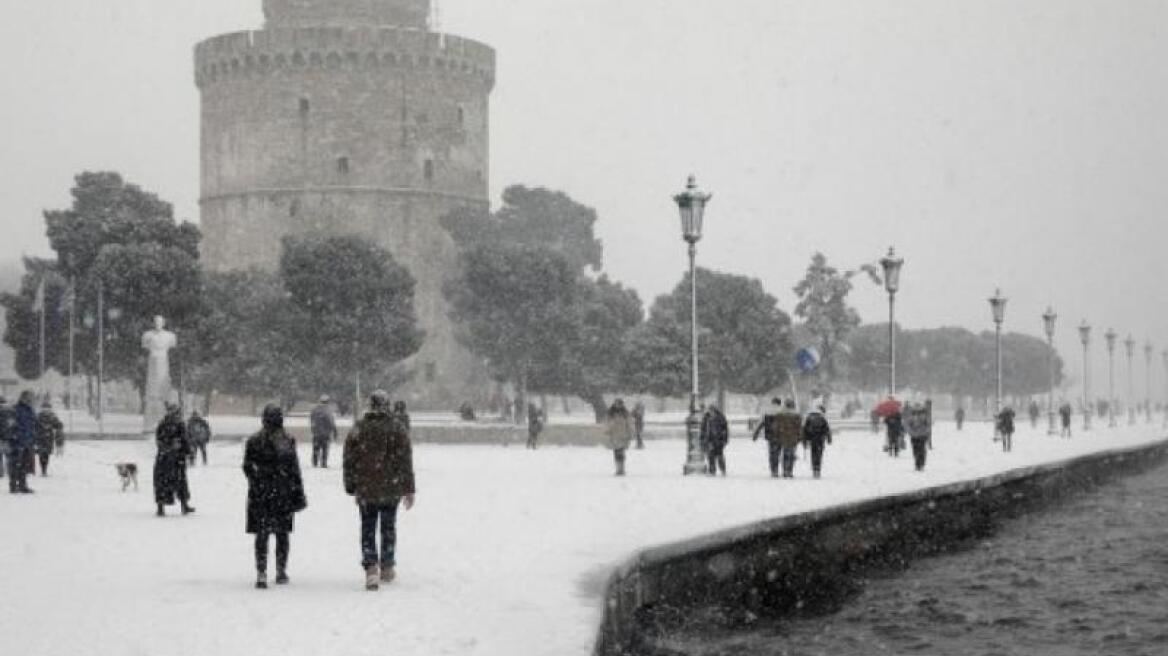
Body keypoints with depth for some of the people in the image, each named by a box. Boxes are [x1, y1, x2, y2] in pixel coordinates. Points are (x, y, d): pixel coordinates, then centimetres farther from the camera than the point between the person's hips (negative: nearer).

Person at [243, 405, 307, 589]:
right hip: (283, 495, 0)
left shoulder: (253, 441, -3)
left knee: (262, 535, 2)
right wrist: (298, 494, 4)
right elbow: (294, 470, -2)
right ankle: (281, 572, 17)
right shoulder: (288, 442, -6)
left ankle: (261, 574, -4)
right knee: (282, 534, 11)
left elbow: (247, 468, 3)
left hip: (259, 495, 1)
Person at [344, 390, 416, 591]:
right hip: (392, 489, 0)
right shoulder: (397, 427, -4)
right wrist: (409, 490, 0)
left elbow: (348, 461, 2)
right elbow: (405, 460, -5)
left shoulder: (358, 429, -1)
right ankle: (387, 568, 25)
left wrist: (351, 488, 12)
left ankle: (371, 569, -9)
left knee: (368, 530, 6)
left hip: (366, 491, 0)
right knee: (389, 527, 17)